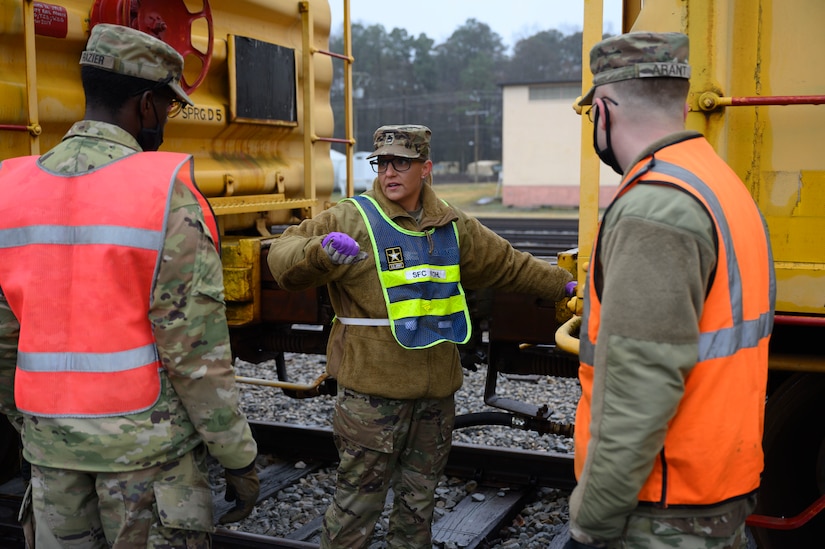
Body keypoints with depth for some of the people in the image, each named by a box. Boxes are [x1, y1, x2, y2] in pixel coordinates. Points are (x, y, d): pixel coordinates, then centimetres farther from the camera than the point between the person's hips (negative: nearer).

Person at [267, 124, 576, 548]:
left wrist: (564, 284, 28)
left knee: (419, 497, 19)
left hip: (436, 391, 5)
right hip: (372, 390, -5)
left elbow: (509, 265, 22)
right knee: (359, 499, 3)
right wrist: (320, 250, -34)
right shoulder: (352, 219, -8)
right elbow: (282, 257, -13)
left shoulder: (453, 226, 9)